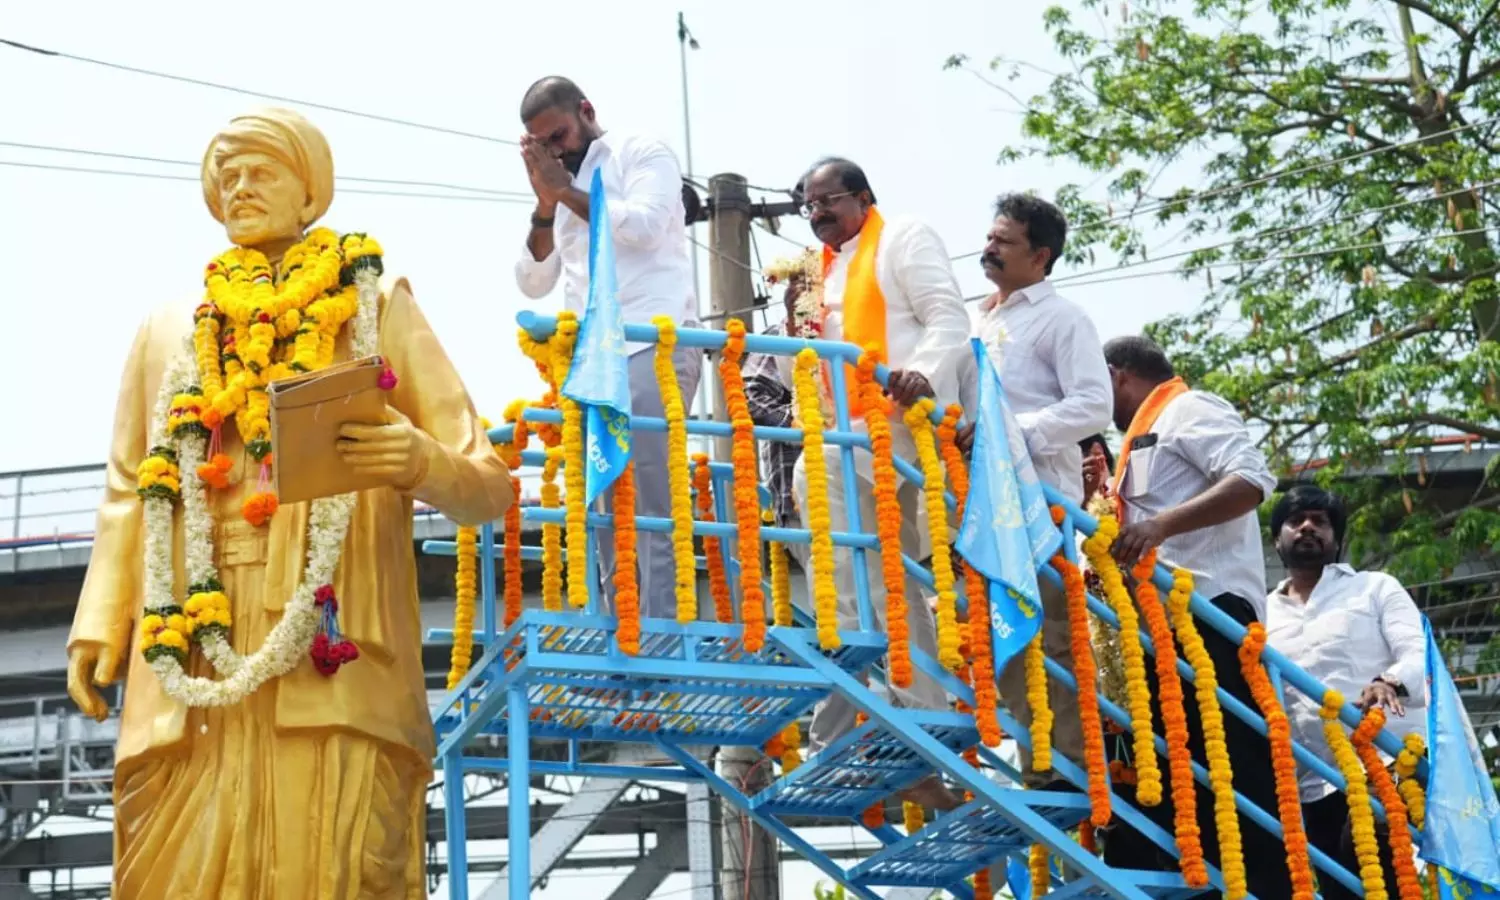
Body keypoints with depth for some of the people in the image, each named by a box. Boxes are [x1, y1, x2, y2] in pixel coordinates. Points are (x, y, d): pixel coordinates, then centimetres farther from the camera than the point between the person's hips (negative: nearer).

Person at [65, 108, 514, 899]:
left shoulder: (378, 311, 13)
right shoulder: (169, 331, 22)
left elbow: (488, 486, 7)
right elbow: (131, 494, 21)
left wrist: (422, 462, -15)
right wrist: (99, 623, 8)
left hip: (334, 665, -2)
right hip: (191, 667, 3)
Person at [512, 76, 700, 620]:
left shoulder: (642, 154, 6)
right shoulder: (562, 191, 23)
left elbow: (645, 224, -13)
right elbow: (533, 283, 16)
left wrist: (568, 193, -4)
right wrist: (545, 206, 3)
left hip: (655, 348, -7)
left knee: (652, 507, -13)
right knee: (607, 512, 3)